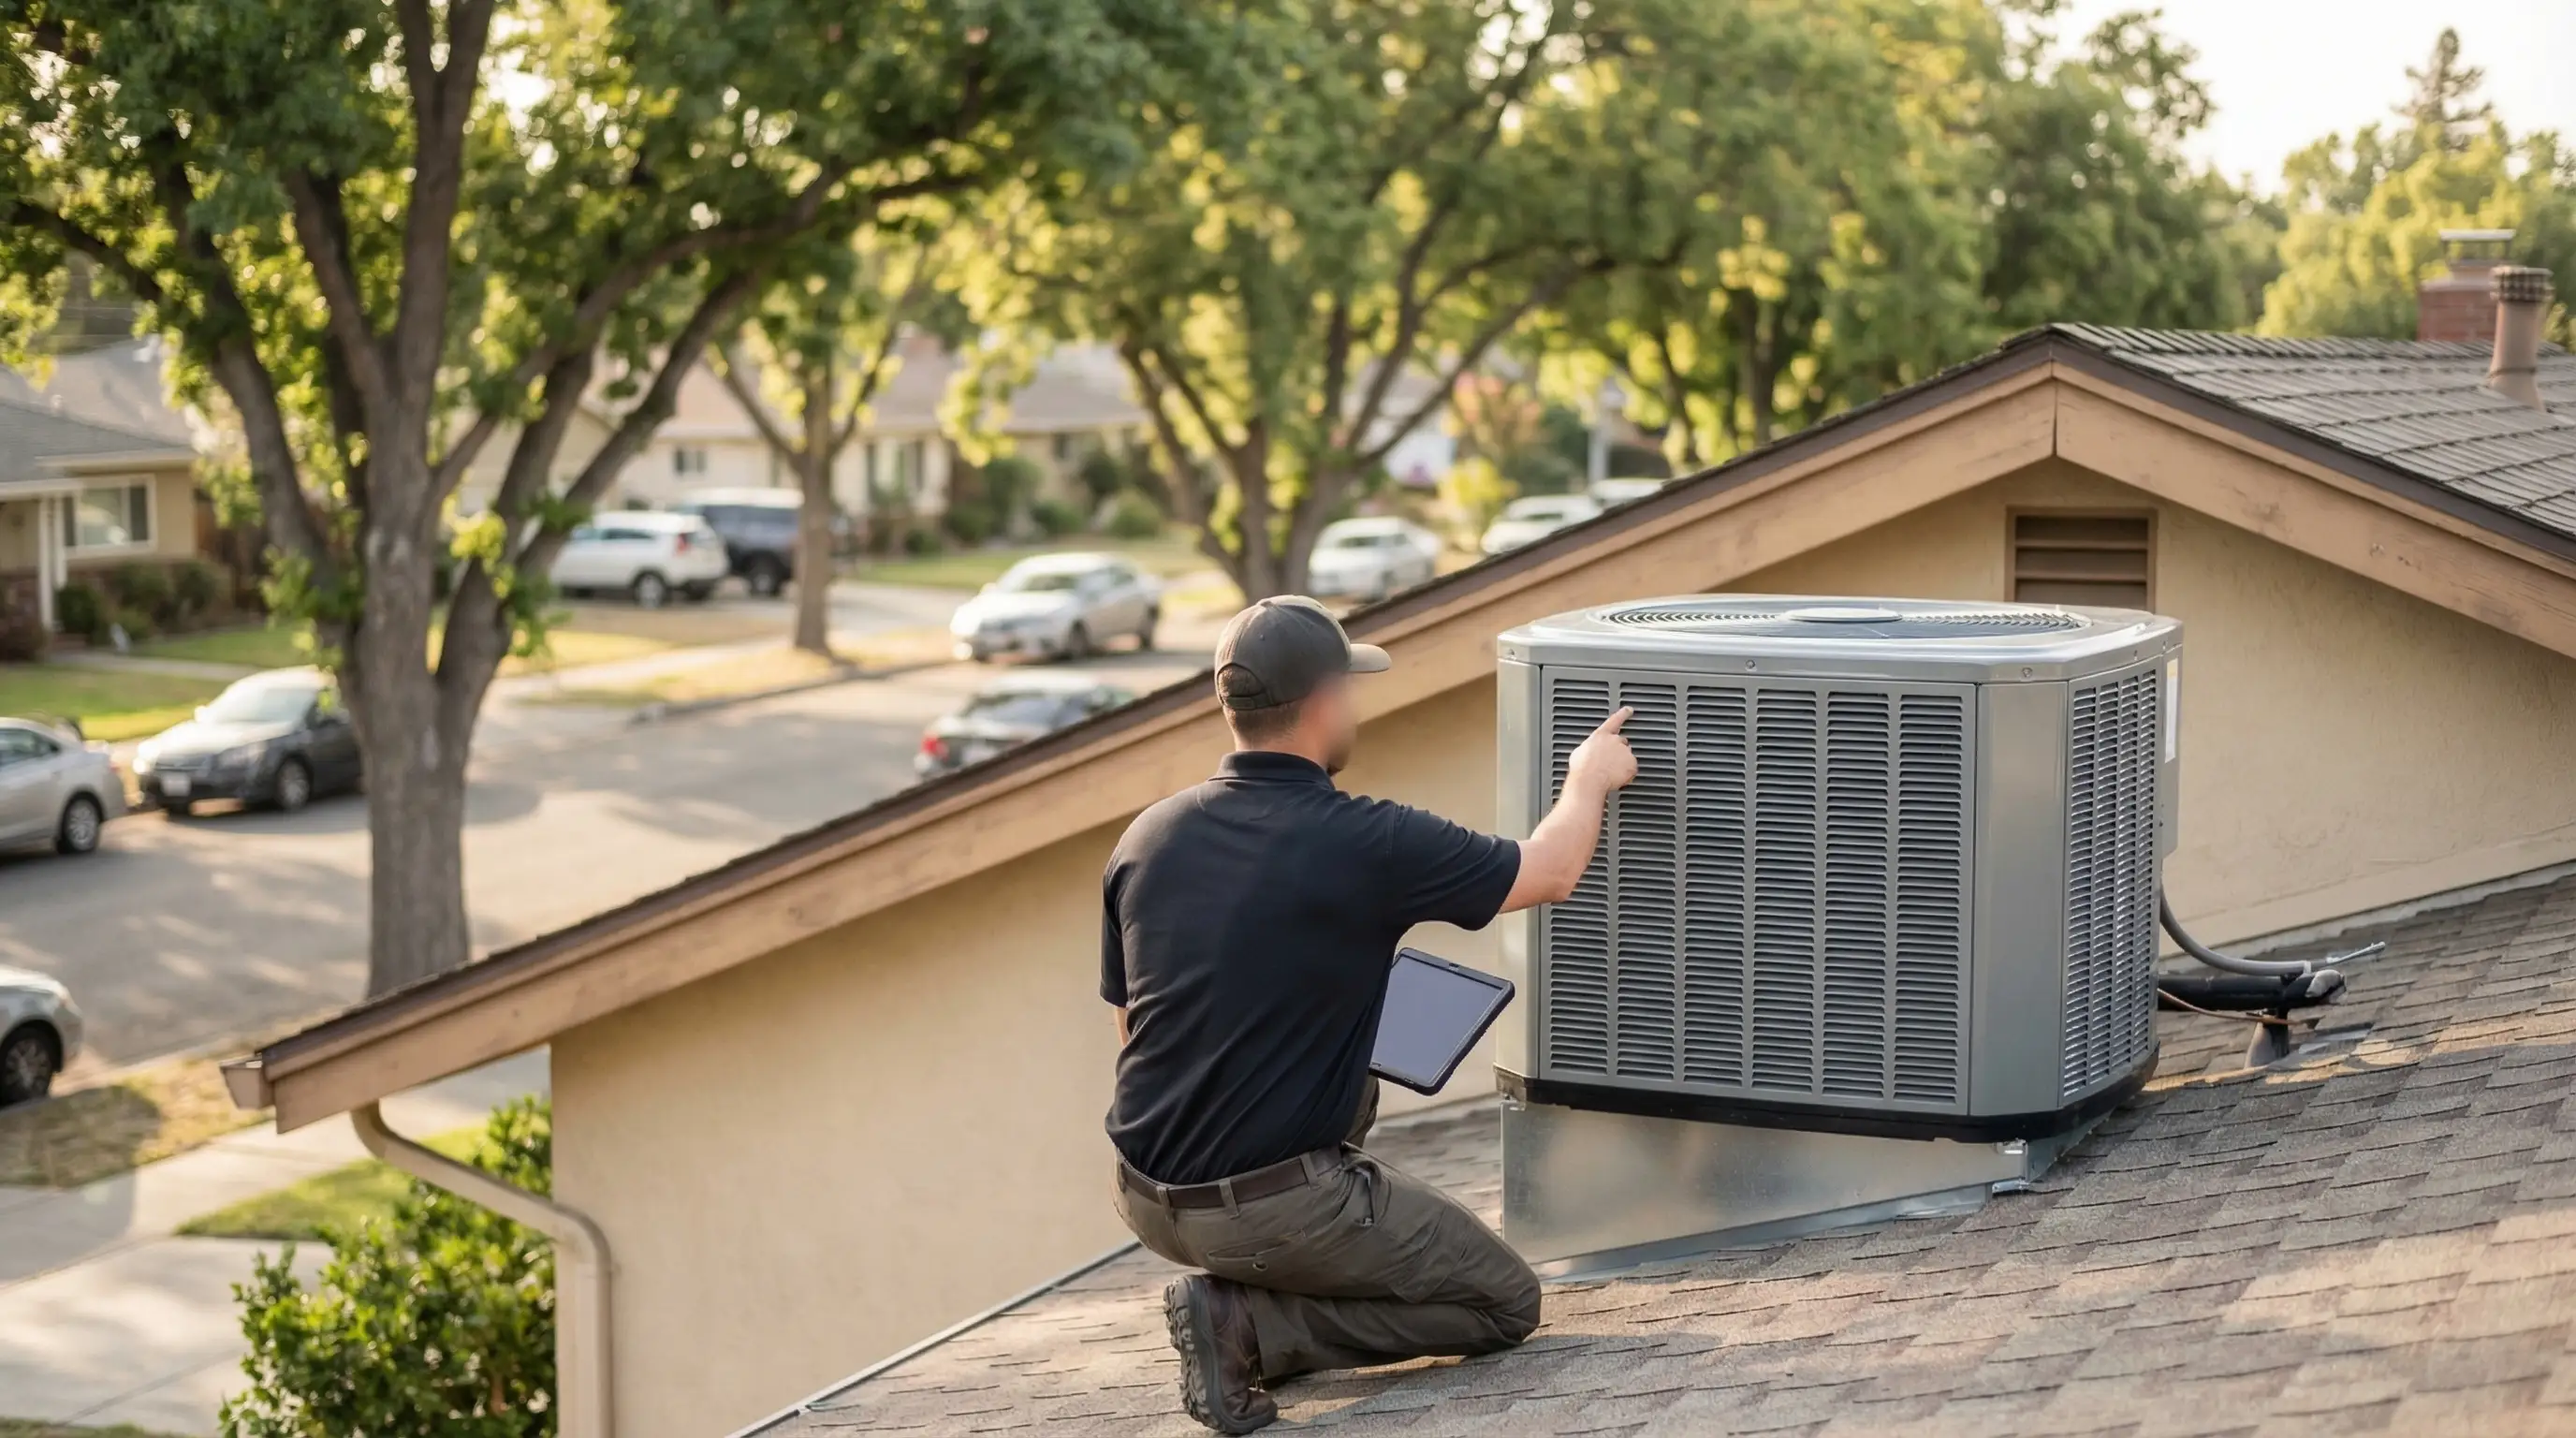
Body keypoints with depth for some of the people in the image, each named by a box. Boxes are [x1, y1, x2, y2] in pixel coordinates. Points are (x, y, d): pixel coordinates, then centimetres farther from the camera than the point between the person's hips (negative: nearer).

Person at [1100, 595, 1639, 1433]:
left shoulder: (1147, 839, 0)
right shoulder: (1365, 843, -16)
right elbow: (1551, 873, 1)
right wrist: (1590, 778, 20)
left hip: (1149, 1199, 7)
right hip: (1272, 1208, -7)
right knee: (1505, 1302, 11)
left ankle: (1244, 1296, 16)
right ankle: (1251, 1325, -5)